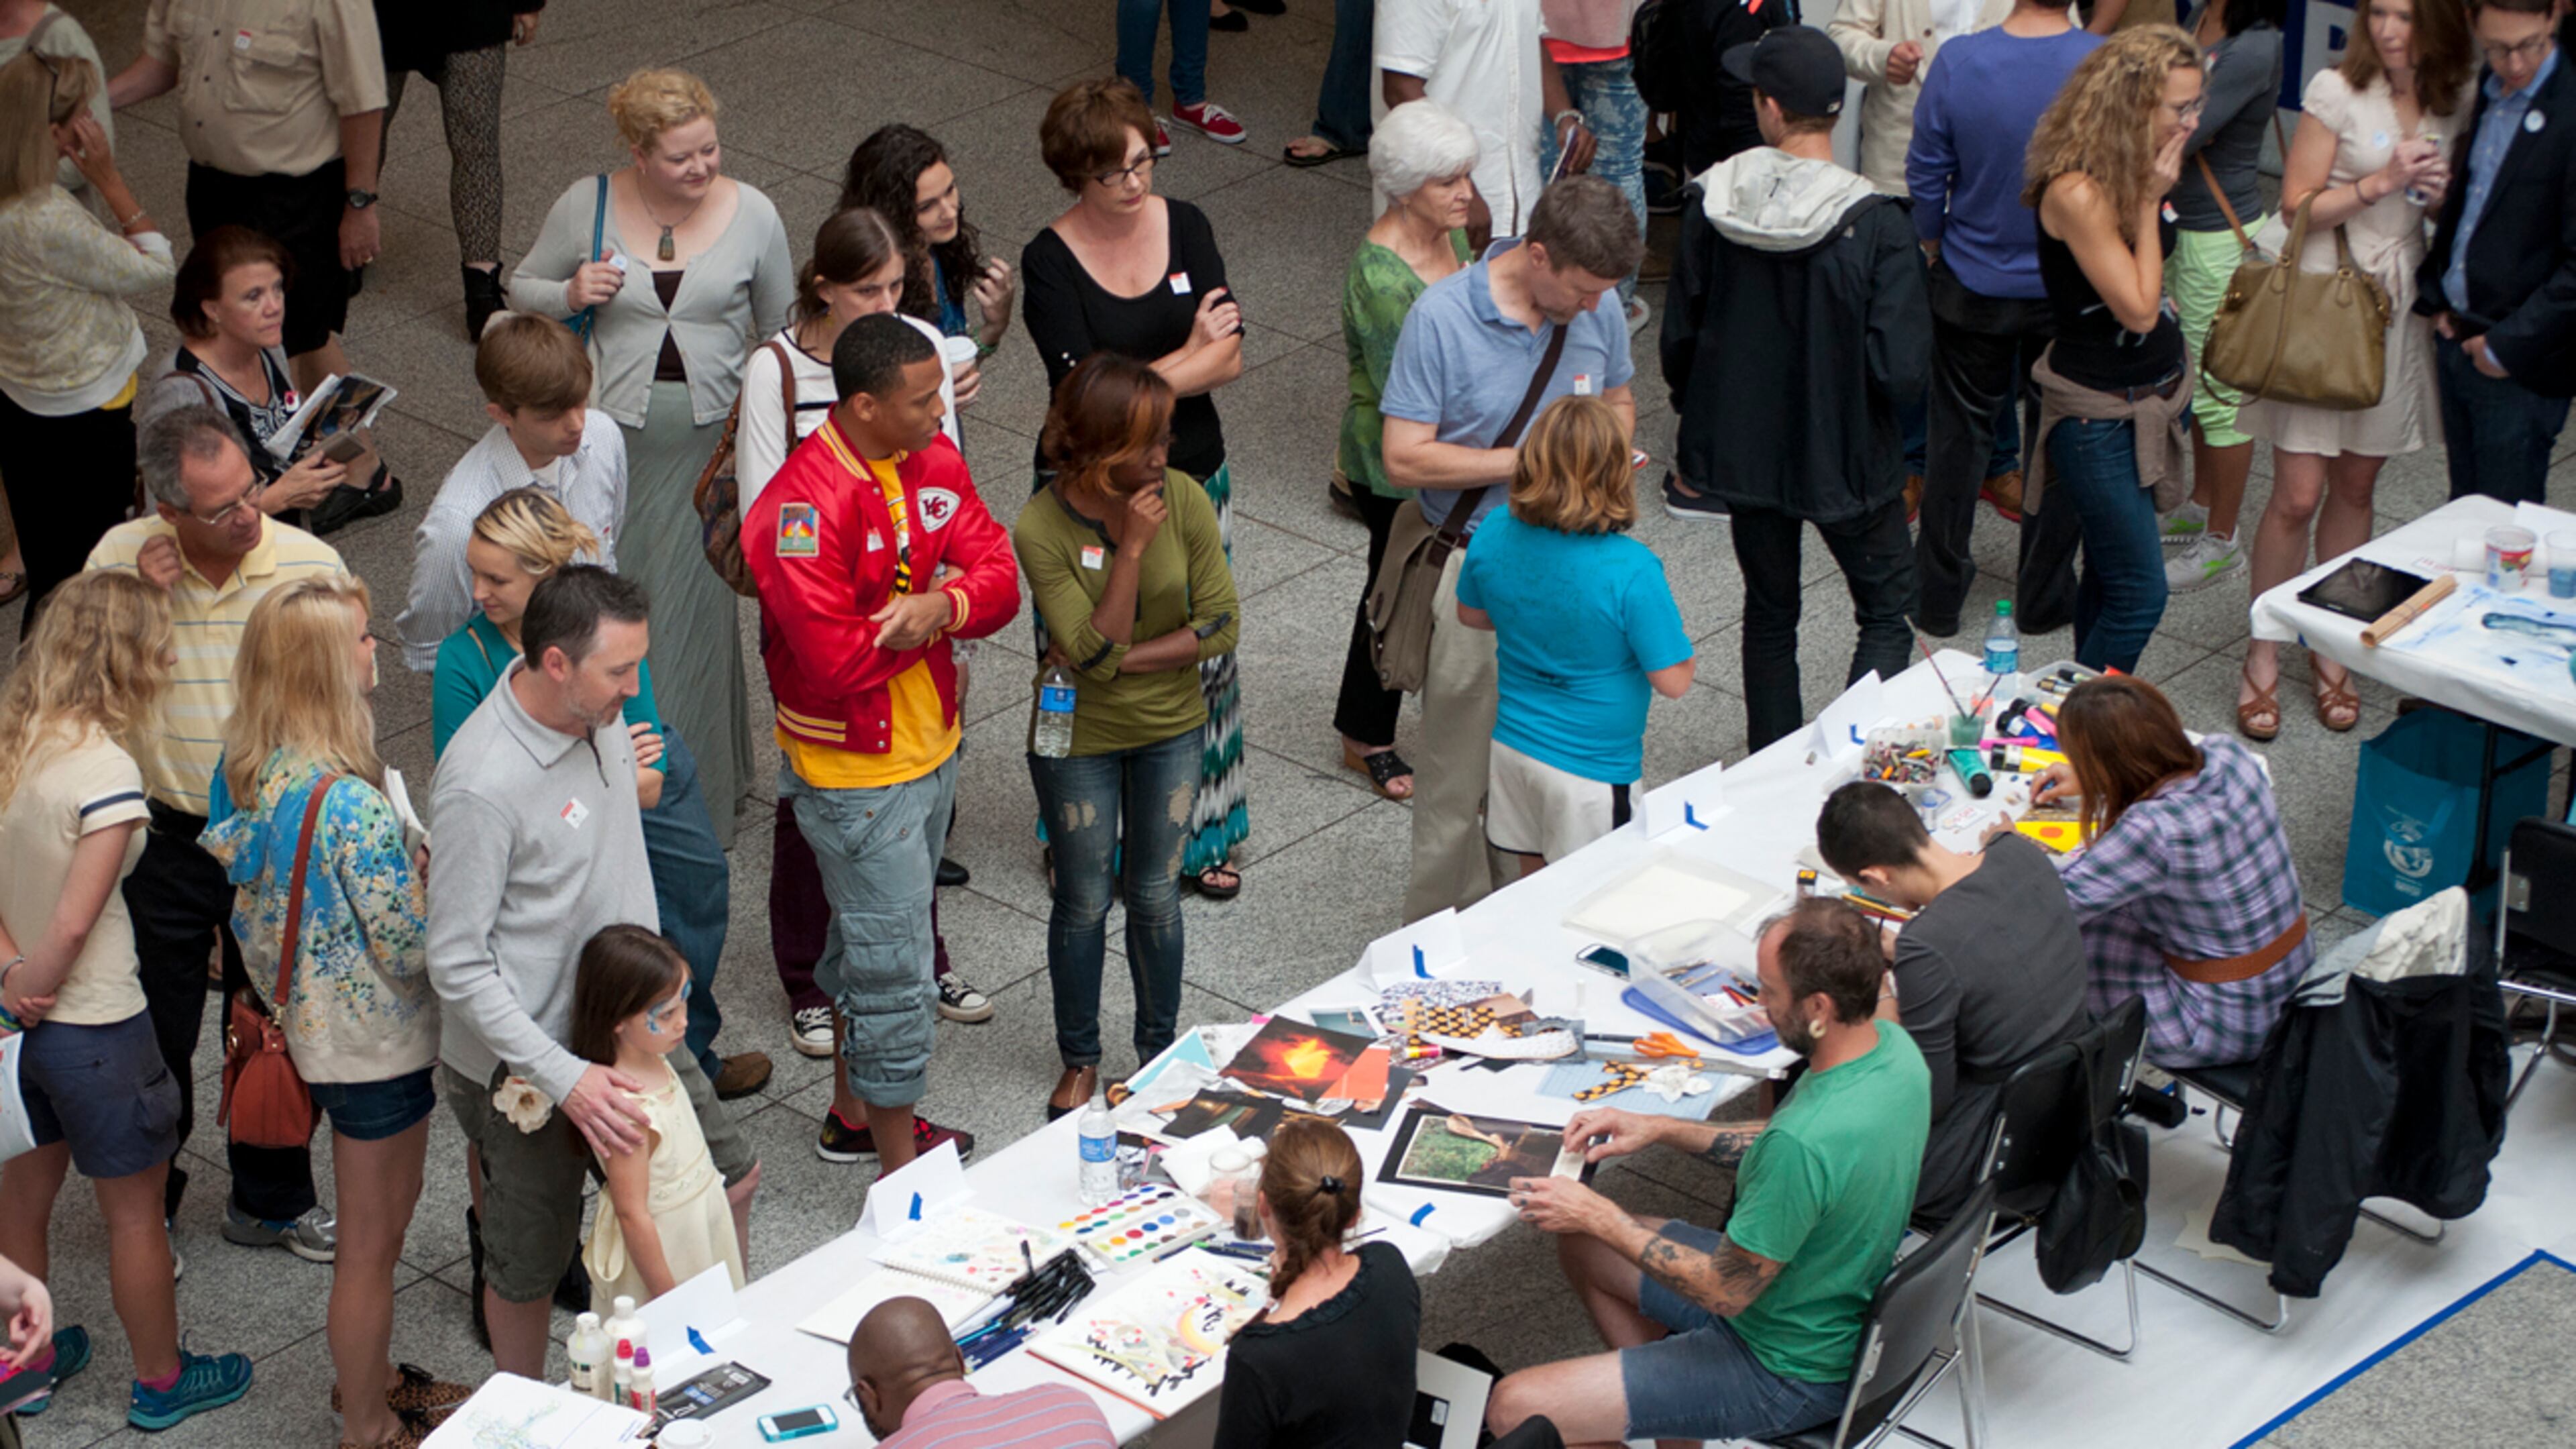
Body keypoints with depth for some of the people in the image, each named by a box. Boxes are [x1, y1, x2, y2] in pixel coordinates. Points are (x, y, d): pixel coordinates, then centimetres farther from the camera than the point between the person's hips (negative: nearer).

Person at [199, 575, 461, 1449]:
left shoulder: (253, 774, -6)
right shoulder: (350, 803, -32)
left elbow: (253, 898, 7)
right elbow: (411, 945, -25)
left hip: (314, 1020, 9)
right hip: (377, 1043, -9)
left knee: (376, 1219, 27)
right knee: (372, 1243, 10)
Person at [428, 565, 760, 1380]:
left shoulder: (598, 714, -6)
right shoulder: (482, 785, -31)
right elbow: (458, 966, -27)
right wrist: (564, 1079, -29)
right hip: (528, 1067, -8)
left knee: (730, 1177, 17)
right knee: (530, 1264, 11)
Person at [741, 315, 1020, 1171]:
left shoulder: (932, 461, -2)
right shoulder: (804, 507, -27)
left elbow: (998, 576, -4)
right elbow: (833, 661, -30)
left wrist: (941, 606, -26)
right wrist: (934, 609, -18)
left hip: (932, 746, 8)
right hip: (857, 775, -8)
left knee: (872, 940, 25)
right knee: (894, 978, -1)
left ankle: (855, 1116, 43)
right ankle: (901, 1180, 12)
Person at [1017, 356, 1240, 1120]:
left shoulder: (1183, 499, -15)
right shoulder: (1041, 528, -23)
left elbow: (1222, 624, -13)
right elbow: (1092, 650, -26)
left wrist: (1123, 660, -21)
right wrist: (1133, 546, -31)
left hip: (1170, 728, 2)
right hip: (1080, 740, -2)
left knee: (1155, 893, 14)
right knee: (1084, 900, 13)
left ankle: (1159, 1048, 35)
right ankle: (1079, 1058, 34)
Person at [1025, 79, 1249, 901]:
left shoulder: (1186, 228, -1)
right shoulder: (1049, 264, -13)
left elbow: (1230, 359, -7)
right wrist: (1191, 355, -11)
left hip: (1193, 479, 4)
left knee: (1200, 651, 10)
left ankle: (1202, 833, 26)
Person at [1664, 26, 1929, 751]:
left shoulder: (1712, 204, -13)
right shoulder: (1875, 226, -22)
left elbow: (1679, 337, -3)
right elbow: (1901, 368, -24)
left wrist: (1697, 417, 15)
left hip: (1742, 443, 3)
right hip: (1845, 454, -3)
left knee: (1770, 611, 22)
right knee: (1889, 610, 16)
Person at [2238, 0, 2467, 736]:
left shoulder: (2454, 104, 6)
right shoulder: (2338, 91, -8)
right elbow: (2299, 206, -9)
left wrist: (2439, 196, -5)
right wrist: (2381, 182, -19)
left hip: (2396, 311, 4)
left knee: (2356, 486, 11)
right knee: (2297, 495, -5)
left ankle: (2330, 647, 24)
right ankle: (2263, 657, 7)